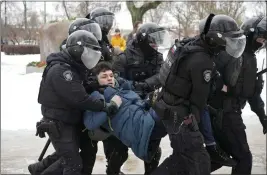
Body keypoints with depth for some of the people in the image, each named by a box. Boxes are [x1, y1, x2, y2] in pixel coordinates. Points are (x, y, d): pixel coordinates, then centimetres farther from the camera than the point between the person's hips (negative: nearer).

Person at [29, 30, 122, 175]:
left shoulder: (72, 68, 11)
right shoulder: (60, 70, -24)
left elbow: (83, 91, 13)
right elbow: (79, 99, -30)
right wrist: (107, 106, -30)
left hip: (70, 122, 10)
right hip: (58, 125, -10)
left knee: (68, 159, 19)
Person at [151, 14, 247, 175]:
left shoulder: (193, 46, 4)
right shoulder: (203, 61, -25)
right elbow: (199, 97, -16)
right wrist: (194, 121, -3)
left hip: (170, 107, 10)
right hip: (179, 114, -10)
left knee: (182, 156, 22)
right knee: (199, 161, -6)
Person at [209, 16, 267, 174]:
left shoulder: (251, 58, 18)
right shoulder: (229, 52, -13)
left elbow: (253, 91, 24)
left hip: (231, 113, 9)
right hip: (223, 113, -9)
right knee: (243, 158, -4)